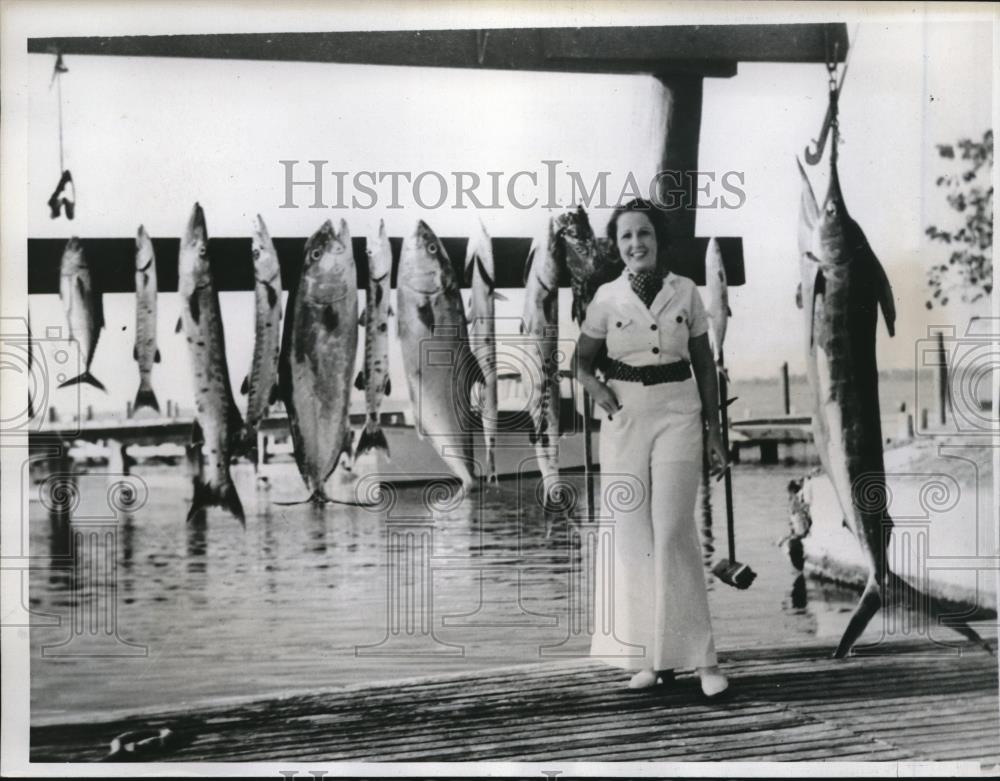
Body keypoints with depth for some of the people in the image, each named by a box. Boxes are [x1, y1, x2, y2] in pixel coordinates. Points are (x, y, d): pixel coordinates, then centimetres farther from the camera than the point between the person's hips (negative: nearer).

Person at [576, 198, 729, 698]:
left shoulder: (686, 292, 1)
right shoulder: (607, 298, 1)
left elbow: (705, 366, 7)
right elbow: (583, 362, 12)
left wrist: (714, 434, 5)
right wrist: (596, 387, -10)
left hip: (678, 417, -1)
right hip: (624, 420, 2)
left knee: (673, 531, -12)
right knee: (632, 537, 2)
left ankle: (700, 656, -4)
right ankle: (650, 657, 12)